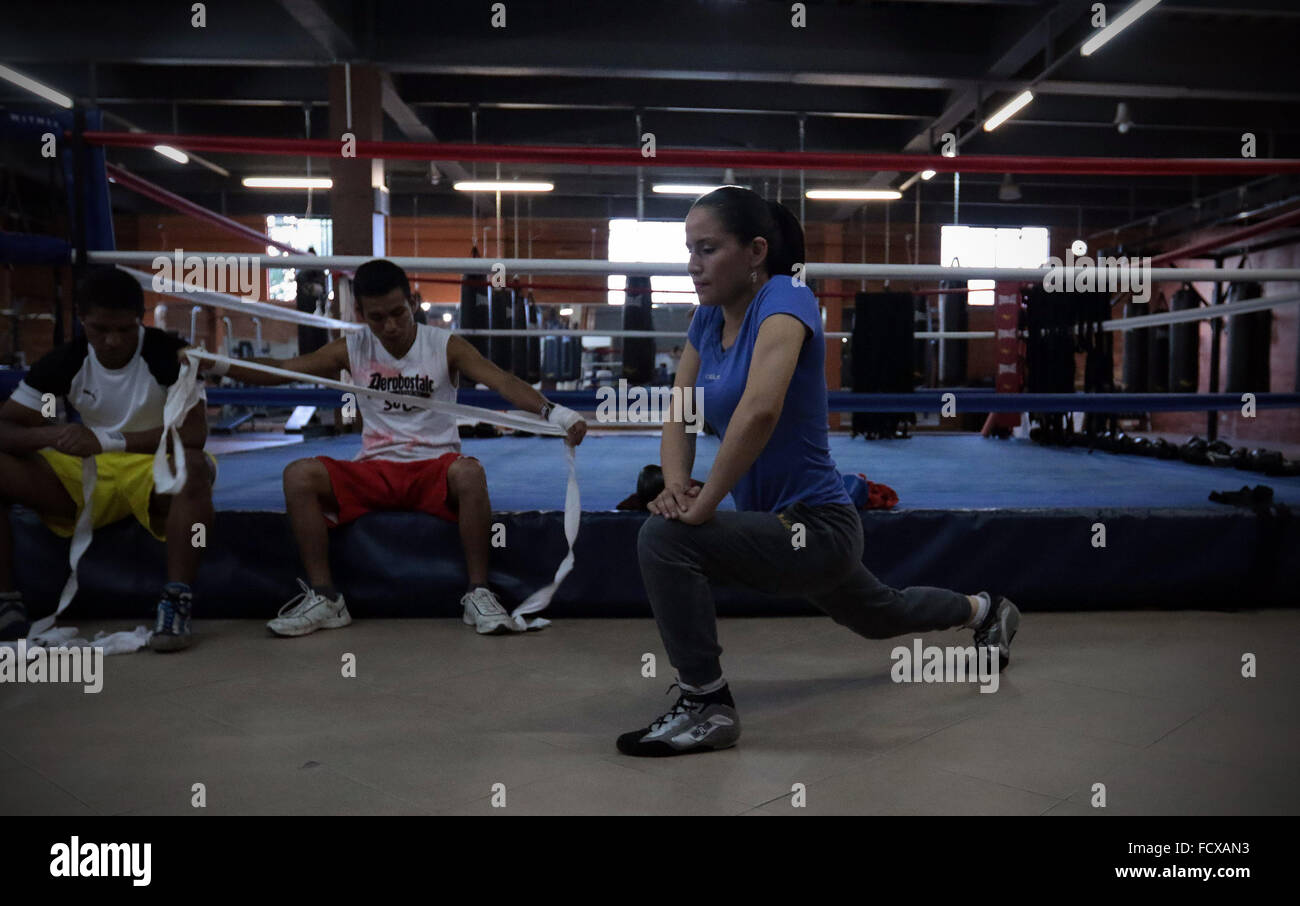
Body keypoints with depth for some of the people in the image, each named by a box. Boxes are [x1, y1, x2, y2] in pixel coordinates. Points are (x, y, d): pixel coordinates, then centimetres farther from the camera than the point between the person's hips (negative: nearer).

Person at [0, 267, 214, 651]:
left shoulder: (170, 354, -15)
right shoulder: (63, 361, -3)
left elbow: (194, 434, -23)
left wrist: (108, 440, -30)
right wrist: (55, 435, -27)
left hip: (157, 473, -4)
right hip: (85, 477, 4)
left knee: (194, 467, -39)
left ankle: (177, 601, -37)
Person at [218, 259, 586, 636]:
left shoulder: (445, 346, -3)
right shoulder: (352, 350, 5)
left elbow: (503, 382, -16)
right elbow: (280, 369, 5)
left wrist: (553, 412, -33)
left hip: (434, 468, -2)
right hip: (375, 471, 3)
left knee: (470, 472, -36)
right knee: (298, 475, -21)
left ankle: (478, 594, -24)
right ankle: (324, 597, -14)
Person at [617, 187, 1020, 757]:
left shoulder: (783, 299, -21)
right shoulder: (708, 318, 2)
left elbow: (759, 410, -38)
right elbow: (679, 416, 1)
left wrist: (702, 505, -30)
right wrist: (675, 486, -18)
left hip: (816, 528, -9)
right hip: (780, 524, 9)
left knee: (663, 539, -25)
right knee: (878, 616, 33)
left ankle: (706, 708, -10)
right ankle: (984, 610, 62)